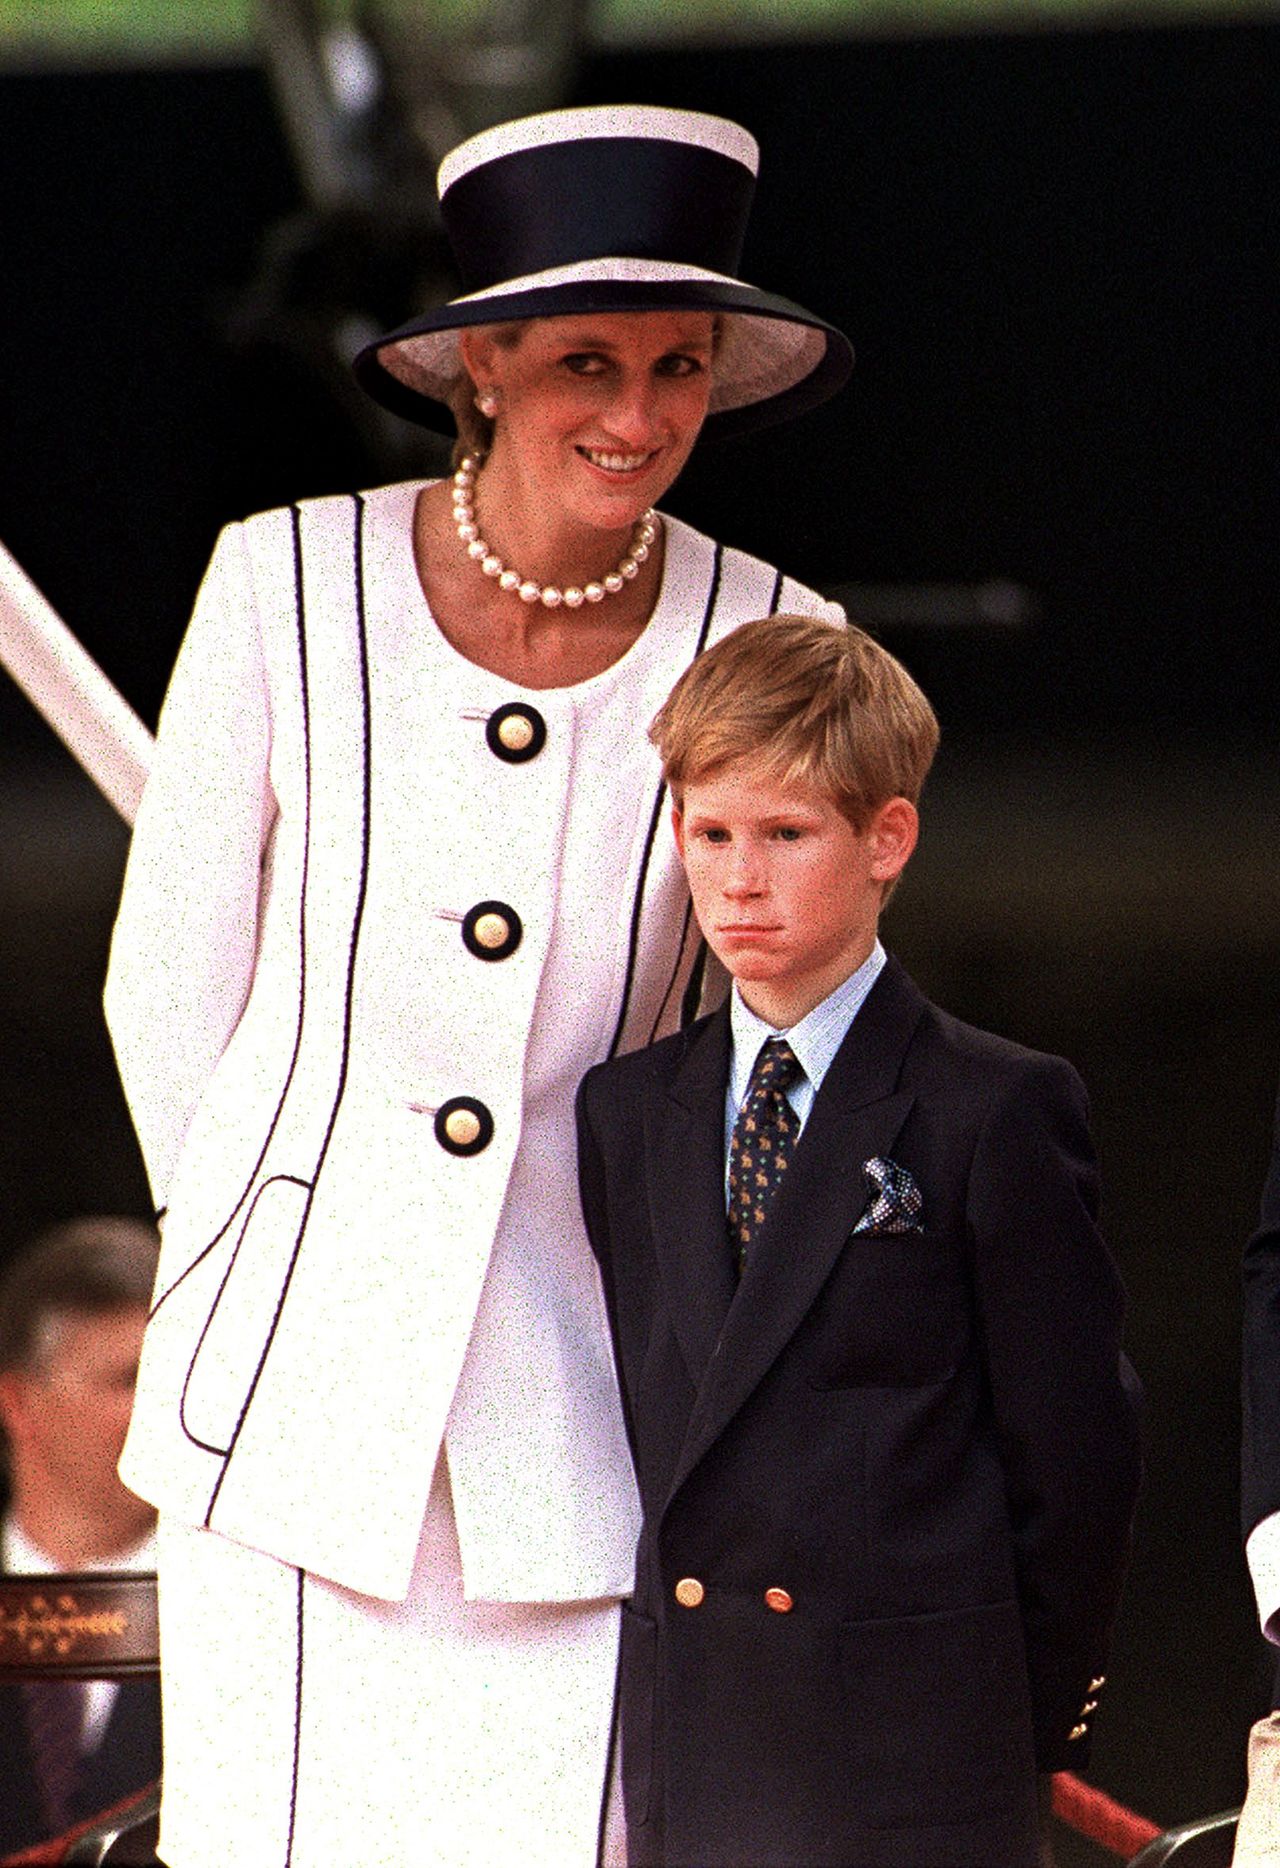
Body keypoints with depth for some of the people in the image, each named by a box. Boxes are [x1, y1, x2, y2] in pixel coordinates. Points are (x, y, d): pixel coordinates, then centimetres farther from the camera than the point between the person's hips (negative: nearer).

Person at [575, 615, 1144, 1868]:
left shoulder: (996, 1115, -4)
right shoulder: (624, 1115, 12)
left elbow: (1076, 1446, -3)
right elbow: (625, 1415, 15)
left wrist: (1030, 1718, -2)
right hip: (686, 1744, 5)